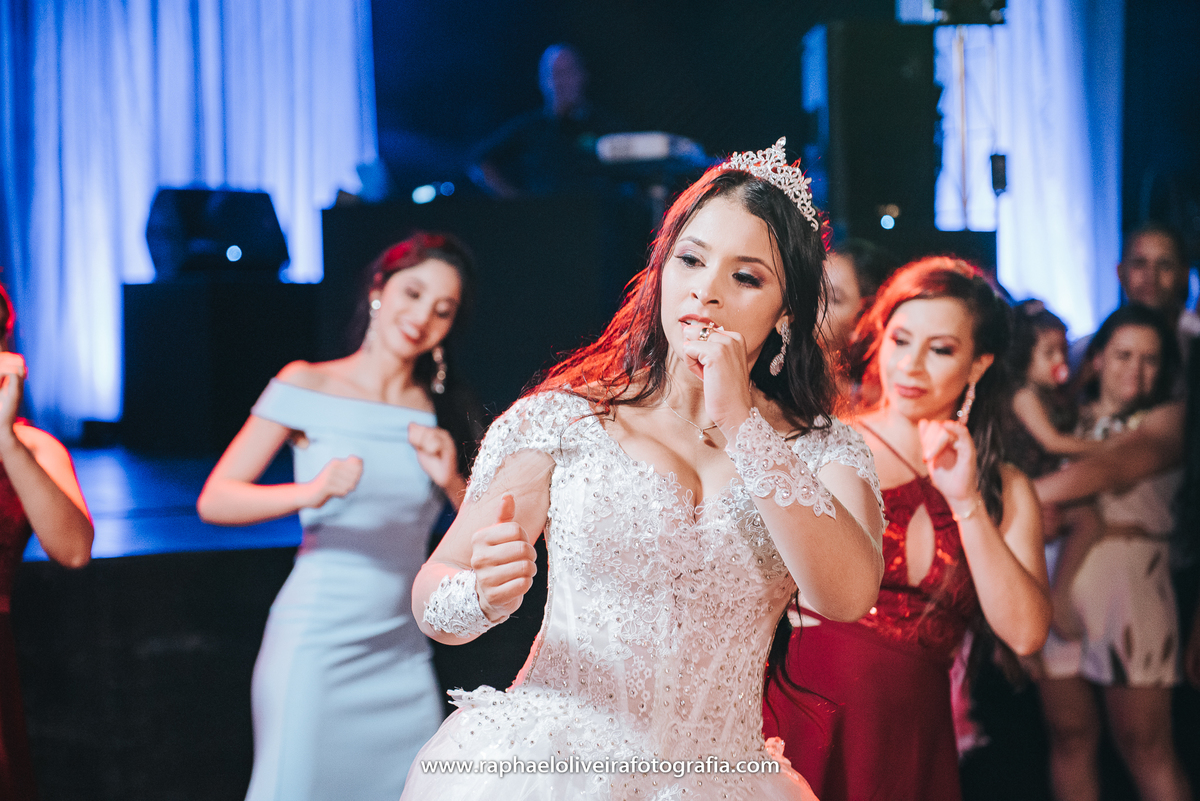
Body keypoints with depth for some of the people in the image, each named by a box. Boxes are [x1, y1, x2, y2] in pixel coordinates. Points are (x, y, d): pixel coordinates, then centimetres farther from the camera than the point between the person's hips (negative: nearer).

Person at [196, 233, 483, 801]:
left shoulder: (438, 410, 8)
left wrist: (452, 482, -8)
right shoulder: (306, 386, -3)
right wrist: (310, 492, -23)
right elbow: (214, 500, -8)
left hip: (402, 655, 4)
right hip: (317, 645, -4)